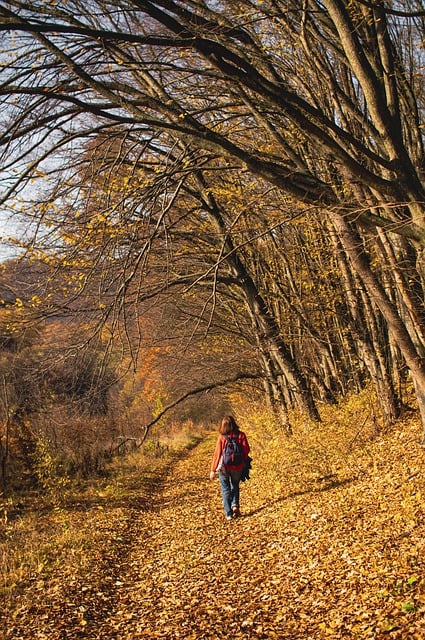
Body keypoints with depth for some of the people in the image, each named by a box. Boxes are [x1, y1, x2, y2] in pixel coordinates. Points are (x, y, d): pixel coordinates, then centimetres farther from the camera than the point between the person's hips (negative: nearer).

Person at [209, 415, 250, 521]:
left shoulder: (222, 437, -11)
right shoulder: (241, 435, -8)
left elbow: (217, 453, -9)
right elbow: (246, 450, -6)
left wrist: (213, 470, -4)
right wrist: (243, 461, 13)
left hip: (224, 467, -2)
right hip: (237, 466, 2)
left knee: (225, 489, 11)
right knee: (235, 486, 24)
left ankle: (228, 513, 9)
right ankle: (235, 505, 7)